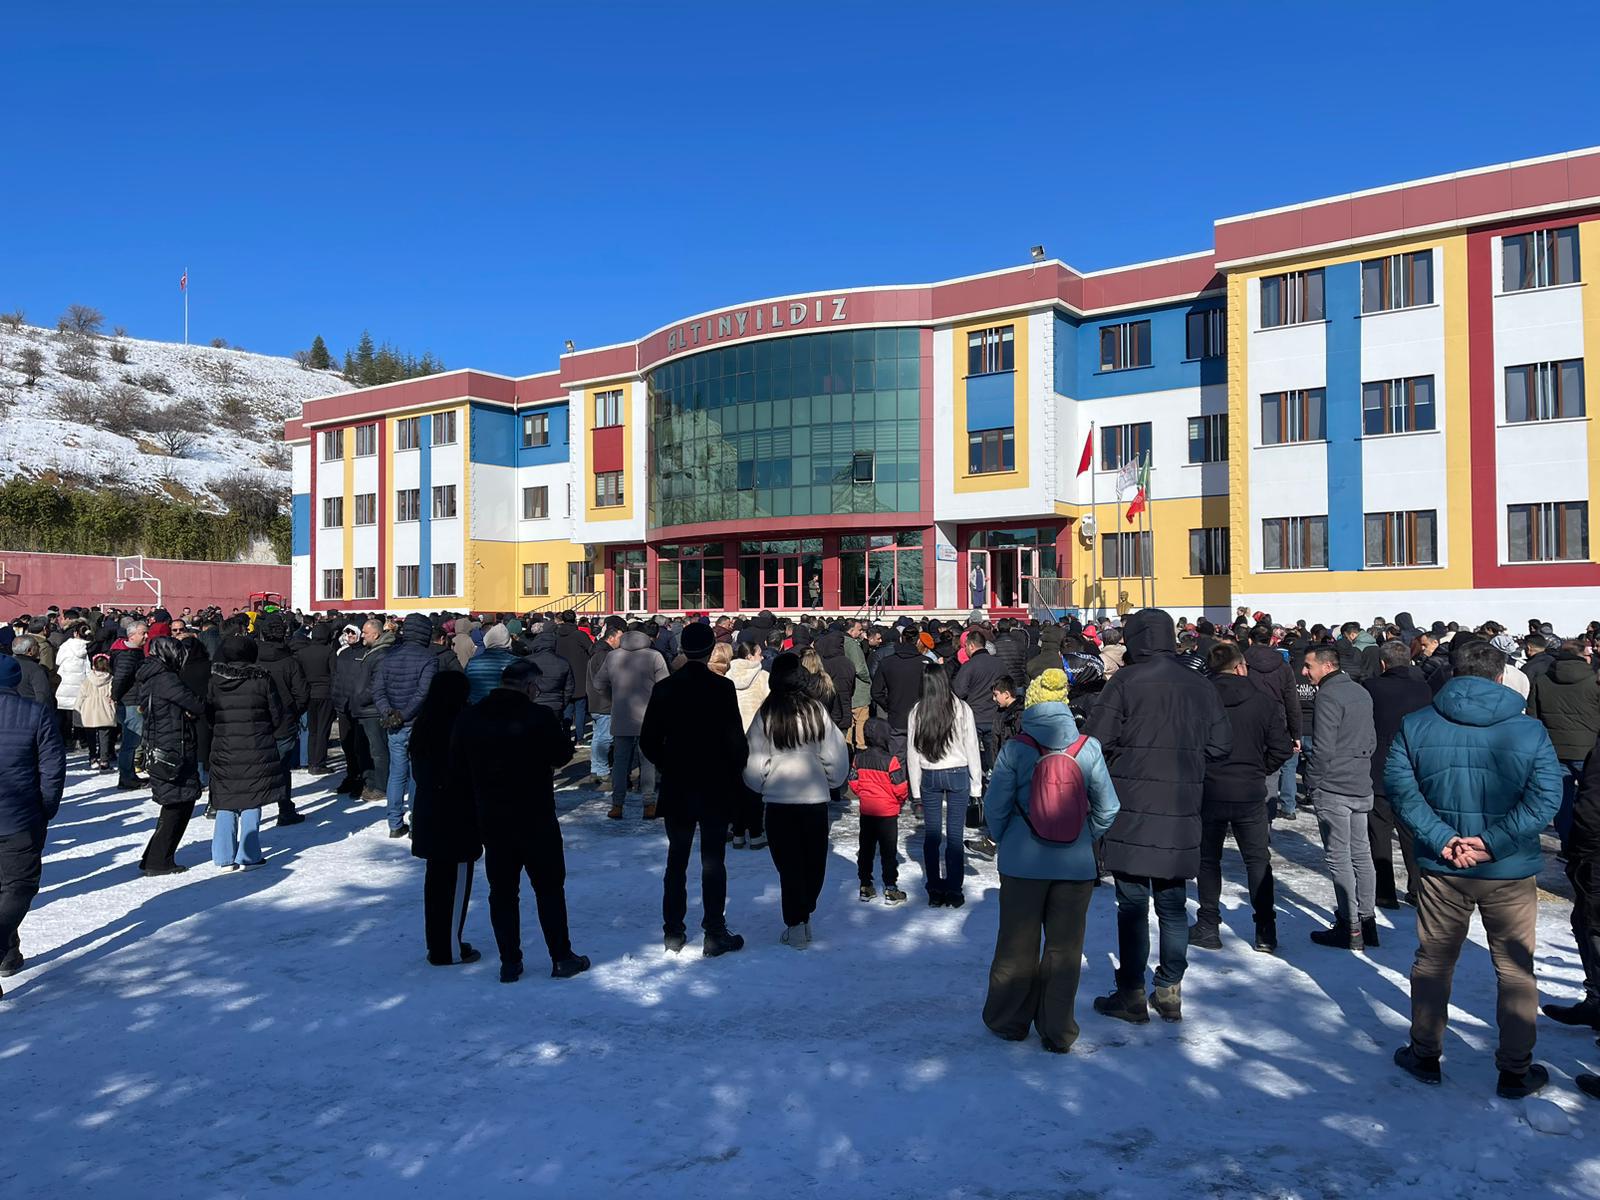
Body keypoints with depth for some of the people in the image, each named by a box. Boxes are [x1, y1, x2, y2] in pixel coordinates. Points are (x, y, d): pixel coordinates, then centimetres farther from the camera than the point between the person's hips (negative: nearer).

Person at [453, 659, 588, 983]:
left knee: (502, 892, 11)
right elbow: (563, 755, -5)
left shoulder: (468, 719, -1)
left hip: (491, 821, 4)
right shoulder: (539, 717, -16)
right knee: (549, 888, 8)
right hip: (537, 819, -4)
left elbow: (458, 768, 6)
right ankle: (562, 959, 13)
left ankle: (509, 963, 15)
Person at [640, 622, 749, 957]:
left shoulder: (664, 688, -3)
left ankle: (673, 933, 18)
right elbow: (736, 740, -11)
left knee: (676, 860, 13)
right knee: (713, 861, 5)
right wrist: (734, 774, 5)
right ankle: (715, 934, 9)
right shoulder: (722, 688, -12)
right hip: (715, 789, -3)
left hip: (675, 788, 3)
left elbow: (648, 741, 0)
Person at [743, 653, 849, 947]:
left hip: (778, 801, -1)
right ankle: (805, 916, 25)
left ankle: (796, 926, 9)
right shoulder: (817, 711, -7)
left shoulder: (766, 715, -9)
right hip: (815, 798, 1)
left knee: (789, 864, 9)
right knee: (814, 862, 16)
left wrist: (762, 785, 16)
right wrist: (829, 782, 17)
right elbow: (837, 758, -1)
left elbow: (754, 763, -4)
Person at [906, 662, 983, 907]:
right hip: (958, 774, -1)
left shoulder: (917, 712, -5)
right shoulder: (961, 708, -9)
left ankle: (935, 892, 15)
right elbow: (972, 747, -5)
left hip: (929, 776, 1)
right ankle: (953, 891, 7)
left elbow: (912, 751, 0)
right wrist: (976, 783, 4)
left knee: (931, 834, 9)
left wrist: (916, 788, 9)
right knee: (955, 834, 3)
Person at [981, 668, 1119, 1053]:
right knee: (1065, 947, 12)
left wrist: (1004, 839, 11)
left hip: (1022, 862, -1)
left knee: (1017, 943, 14)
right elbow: (1107, 808, 0)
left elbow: (995, 806, -7)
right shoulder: (1089, 749, -6)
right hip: (1076, 865, 1)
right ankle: (1058, 1032, 21)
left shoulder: (1015, 750, -11)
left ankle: (1008, 1021, 28)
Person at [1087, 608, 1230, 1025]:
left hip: (1132, 811, -4)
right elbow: (1221, 745, 6)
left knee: (1132, 904, 4)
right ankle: (1170, 991, 22)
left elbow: (1095, 740, -13)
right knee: (1173, 904, 15)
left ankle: (1131, 994, 10)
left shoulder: (1126, 681, -10)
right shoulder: (1200, 685, 4)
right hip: (1181, 816, 4)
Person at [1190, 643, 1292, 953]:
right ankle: (1265, 932, 15)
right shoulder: (1263, 701, -5)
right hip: (1250, 792, 1)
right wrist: (1259, 770, 11)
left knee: (1208, 859, 13)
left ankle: (1208, 927, 14)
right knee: (1258, 859, 14)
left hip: (1208, 791, 0)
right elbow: (1282, 748, -6)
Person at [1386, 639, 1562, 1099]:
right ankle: (1516, 1071, 23)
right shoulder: (1529, 730, -7)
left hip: (1440, 869, 1)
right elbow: (1544, 797, -15)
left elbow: (1399, 788, -12)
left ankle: (1424, 1056, 27)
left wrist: (1441, 839, -14)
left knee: (1433, 961, 15)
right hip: (1510, 872, -1)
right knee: (1515, 970, 13)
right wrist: (1492, 842, -17)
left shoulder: (1415, 725, -5)